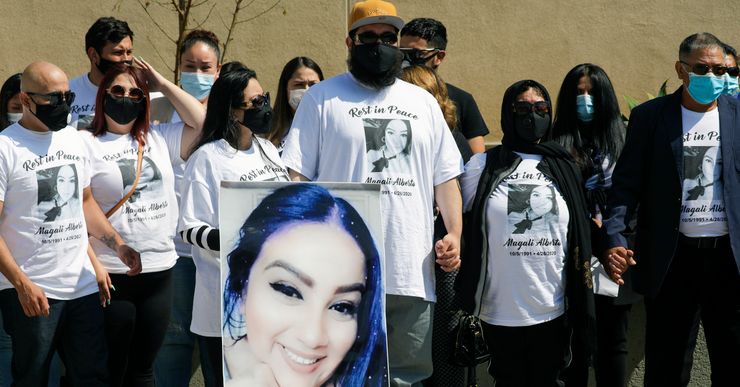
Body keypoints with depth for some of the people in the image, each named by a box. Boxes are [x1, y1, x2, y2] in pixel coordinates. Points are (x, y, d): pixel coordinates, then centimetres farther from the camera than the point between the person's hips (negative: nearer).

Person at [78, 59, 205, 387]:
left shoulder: (158, 138, 12)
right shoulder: (87, 143, -3)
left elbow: (201, 122, 5)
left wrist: (162, 83, 5)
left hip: (159, 271, 4)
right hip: (112, 274, -4)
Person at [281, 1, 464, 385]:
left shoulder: (423, 102, 18)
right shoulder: (322, 98, 5)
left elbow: (445, 177, 18)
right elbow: (297, 176, 0)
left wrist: (454, 234, 4)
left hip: (413, 275, 4)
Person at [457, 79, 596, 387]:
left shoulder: (564, 168, 8)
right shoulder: (483, 166, 1)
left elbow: (580, 236, 13)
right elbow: (463, 227, 7)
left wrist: (580, 301, 10)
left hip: (553, 311, 2)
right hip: (501, 311, -1)